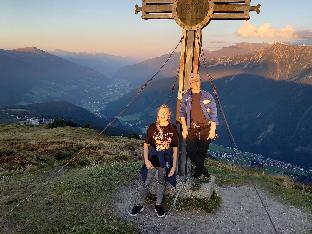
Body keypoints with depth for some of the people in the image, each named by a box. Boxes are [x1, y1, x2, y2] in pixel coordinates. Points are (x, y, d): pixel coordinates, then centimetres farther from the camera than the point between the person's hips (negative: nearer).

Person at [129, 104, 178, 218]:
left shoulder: (173, 129, -6)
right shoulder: (152, 127, -7)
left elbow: (175, 148, -2)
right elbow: (146, 144, -2)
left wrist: (174, 165, -4)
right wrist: (146, 160, -11)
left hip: (166, 161, 1)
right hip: (152, 160, -1)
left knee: (161, 183, 15)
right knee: (146, 183, 5)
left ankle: (158, 205, 32)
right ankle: (139, 204, 23)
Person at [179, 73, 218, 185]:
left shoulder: (207, 96, 2)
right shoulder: (186, 97, 7)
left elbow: (213, 114, 2)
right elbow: (182, 113, 10)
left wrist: (213, 130, -4)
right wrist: (184, 128, 1)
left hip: (206, 128, -1)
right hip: (192, 129, 1)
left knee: (202, 153, 4)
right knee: (190, 151, -10)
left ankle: (197, 173, 24)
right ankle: (205, 173, 6)